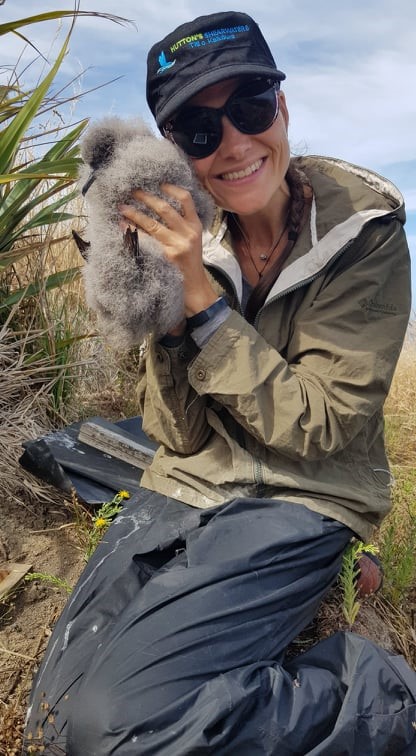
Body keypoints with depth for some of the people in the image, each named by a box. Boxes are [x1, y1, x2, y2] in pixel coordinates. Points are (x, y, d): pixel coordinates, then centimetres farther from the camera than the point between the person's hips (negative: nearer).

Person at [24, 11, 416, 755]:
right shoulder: (190, 236, -2)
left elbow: (317, 428, -16)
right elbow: (179, 436, -4)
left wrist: (202, 296, -24)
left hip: (301, 499, -4)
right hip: (188, 486, 5)